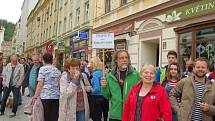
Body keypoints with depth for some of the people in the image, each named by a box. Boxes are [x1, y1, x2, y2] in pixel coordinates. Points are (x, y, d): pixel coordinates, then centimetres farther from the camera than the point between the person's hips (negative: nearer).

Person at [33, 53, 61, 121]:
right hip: (56, 96, 4)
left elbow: (40, 84, -7)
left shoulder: (43, 69, -1)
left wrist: (36, 95, -1)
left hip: (46, 96, -4)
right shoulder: (57, 70, 14)